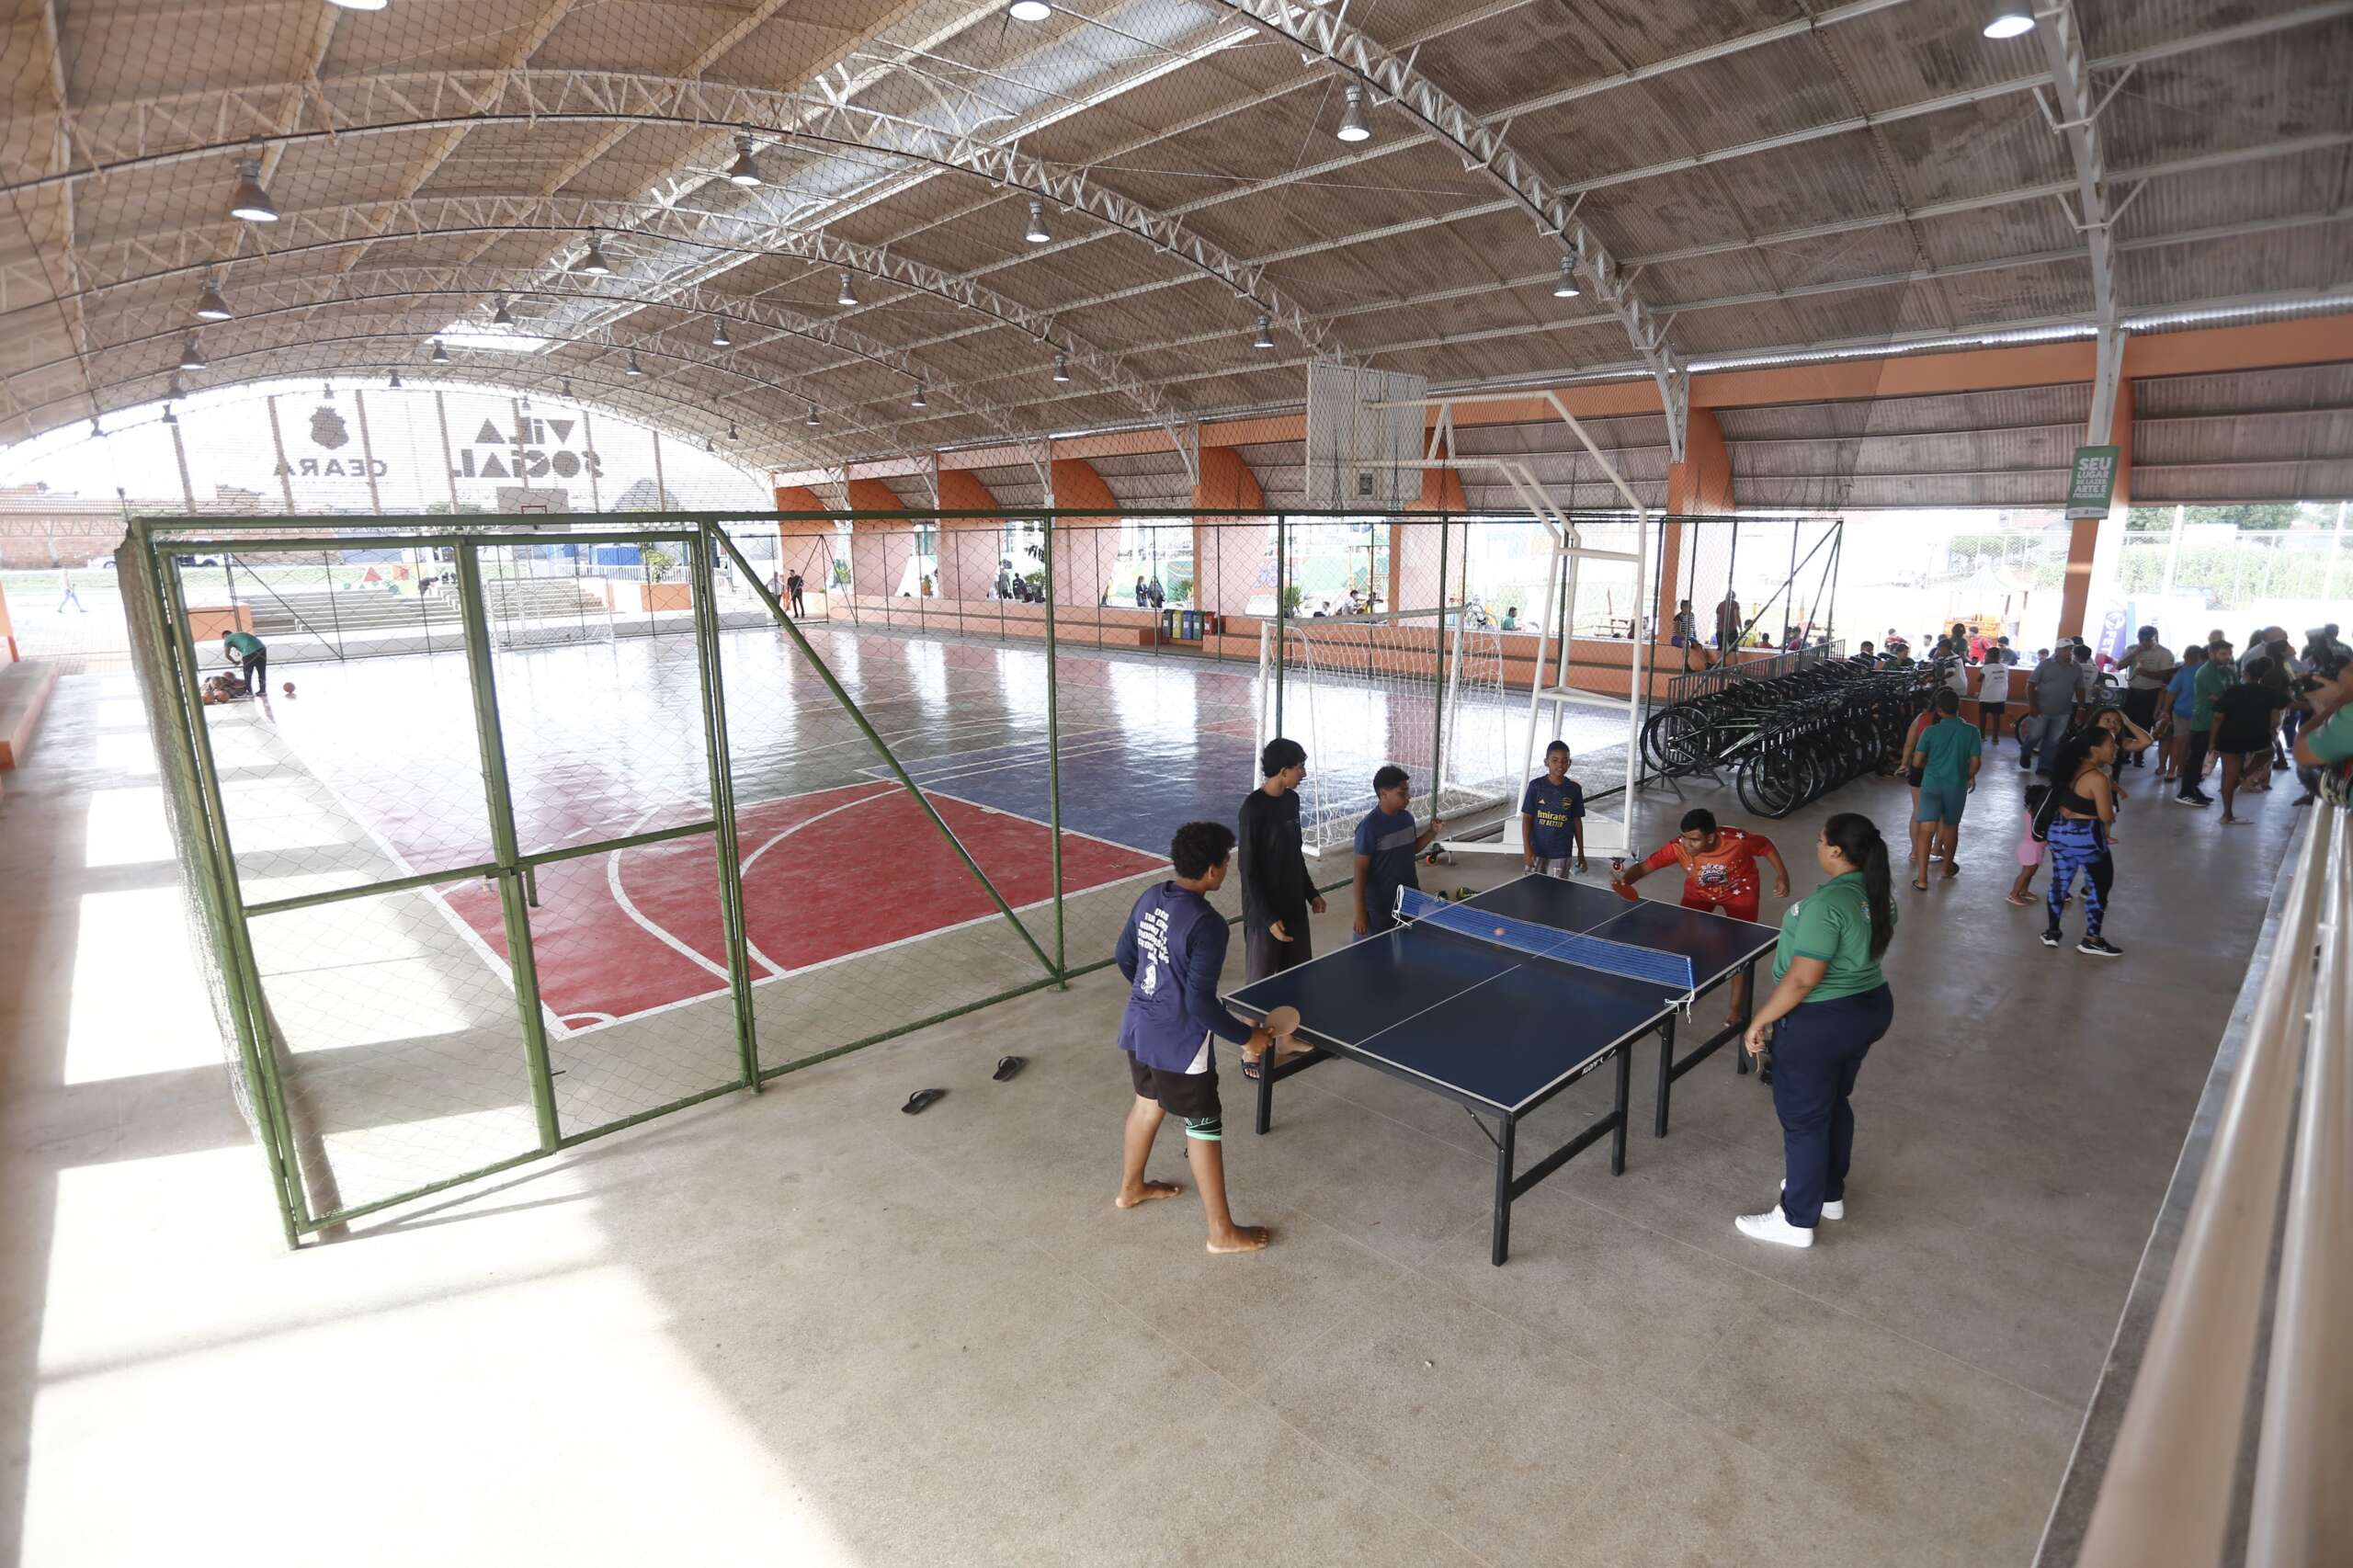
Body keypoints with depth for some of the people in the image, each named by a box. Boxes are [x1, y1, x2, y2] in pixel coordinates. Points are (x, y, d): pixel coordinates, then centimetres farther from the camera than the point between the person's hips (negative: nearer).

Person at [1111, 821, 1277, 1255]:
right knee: (1203, 1128, 7)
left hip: (1139, 1028, 8)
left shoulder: (1151, 898, -2)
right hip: (1178, 1044, -8)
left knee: (1147, 1104, 28)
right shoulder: (1207, 924, -26)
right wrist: (1246, 1036, -13)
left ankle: (1130, 1187, 50)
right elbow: (1201, 1003, -26)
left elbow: (1123, 957, 11)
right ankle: (1223, 1232, 21)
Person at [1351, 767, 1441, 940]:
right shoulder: (1369, 827, -20)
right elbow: (1361, 870, -18)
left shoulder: (1407, 818, 1)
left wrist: (1432, 831, 0)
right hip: (1380, 908, -7)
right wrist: (1360, 912, -18)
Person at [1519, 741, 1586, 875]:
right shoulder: (1536, 785, -5)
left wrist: (1581, 852, 9)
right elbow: (1527, 818, -3)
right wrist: (1527, 848, -10)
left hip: (1561, 853, 0)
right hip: (1536, 850, 0)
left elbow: (1577, 821, 7)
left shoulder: (1574, 789, 0)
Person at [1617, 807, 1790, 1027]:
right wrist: (1625, 878, -54)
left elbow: (1766, 846, -14)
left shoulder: (1737, 840, -36)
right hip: (1699, 893, 2)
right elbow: (1644, 866, -35)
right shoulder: (1678, 846, -34)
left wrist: (1782, 875, -17)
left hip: (1739, 892, -2)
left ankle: (1738, 1007, 13)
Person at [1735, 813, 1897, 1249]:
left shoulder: (1827, 905, -28)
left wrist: (1759, 1021, -18)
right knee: (1835, 1104, 25)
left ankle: (1797, 1220, 20)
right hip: (1871, 1007, 9)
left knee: (1803, 1119, 6)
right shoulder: (1881, 895, 0)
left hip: (1818, 1023, -9)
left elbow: (1802, 980, -27)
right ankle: (1830, 1194, 44)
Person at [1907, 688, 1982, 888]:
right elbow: (1975, 763, -5)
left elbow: (1917, 762, -8)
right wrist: (1969, 777, 16)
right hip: (1957, 786, 2)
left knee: (1926, 829, -2)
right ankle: (1947, 867, 39)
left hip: (1931, 784, -2)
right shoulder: (1971, 731, -7)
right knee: (1951, 827, 21)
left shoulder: (1930, 732, -10)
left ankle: (1922, 878, -7)